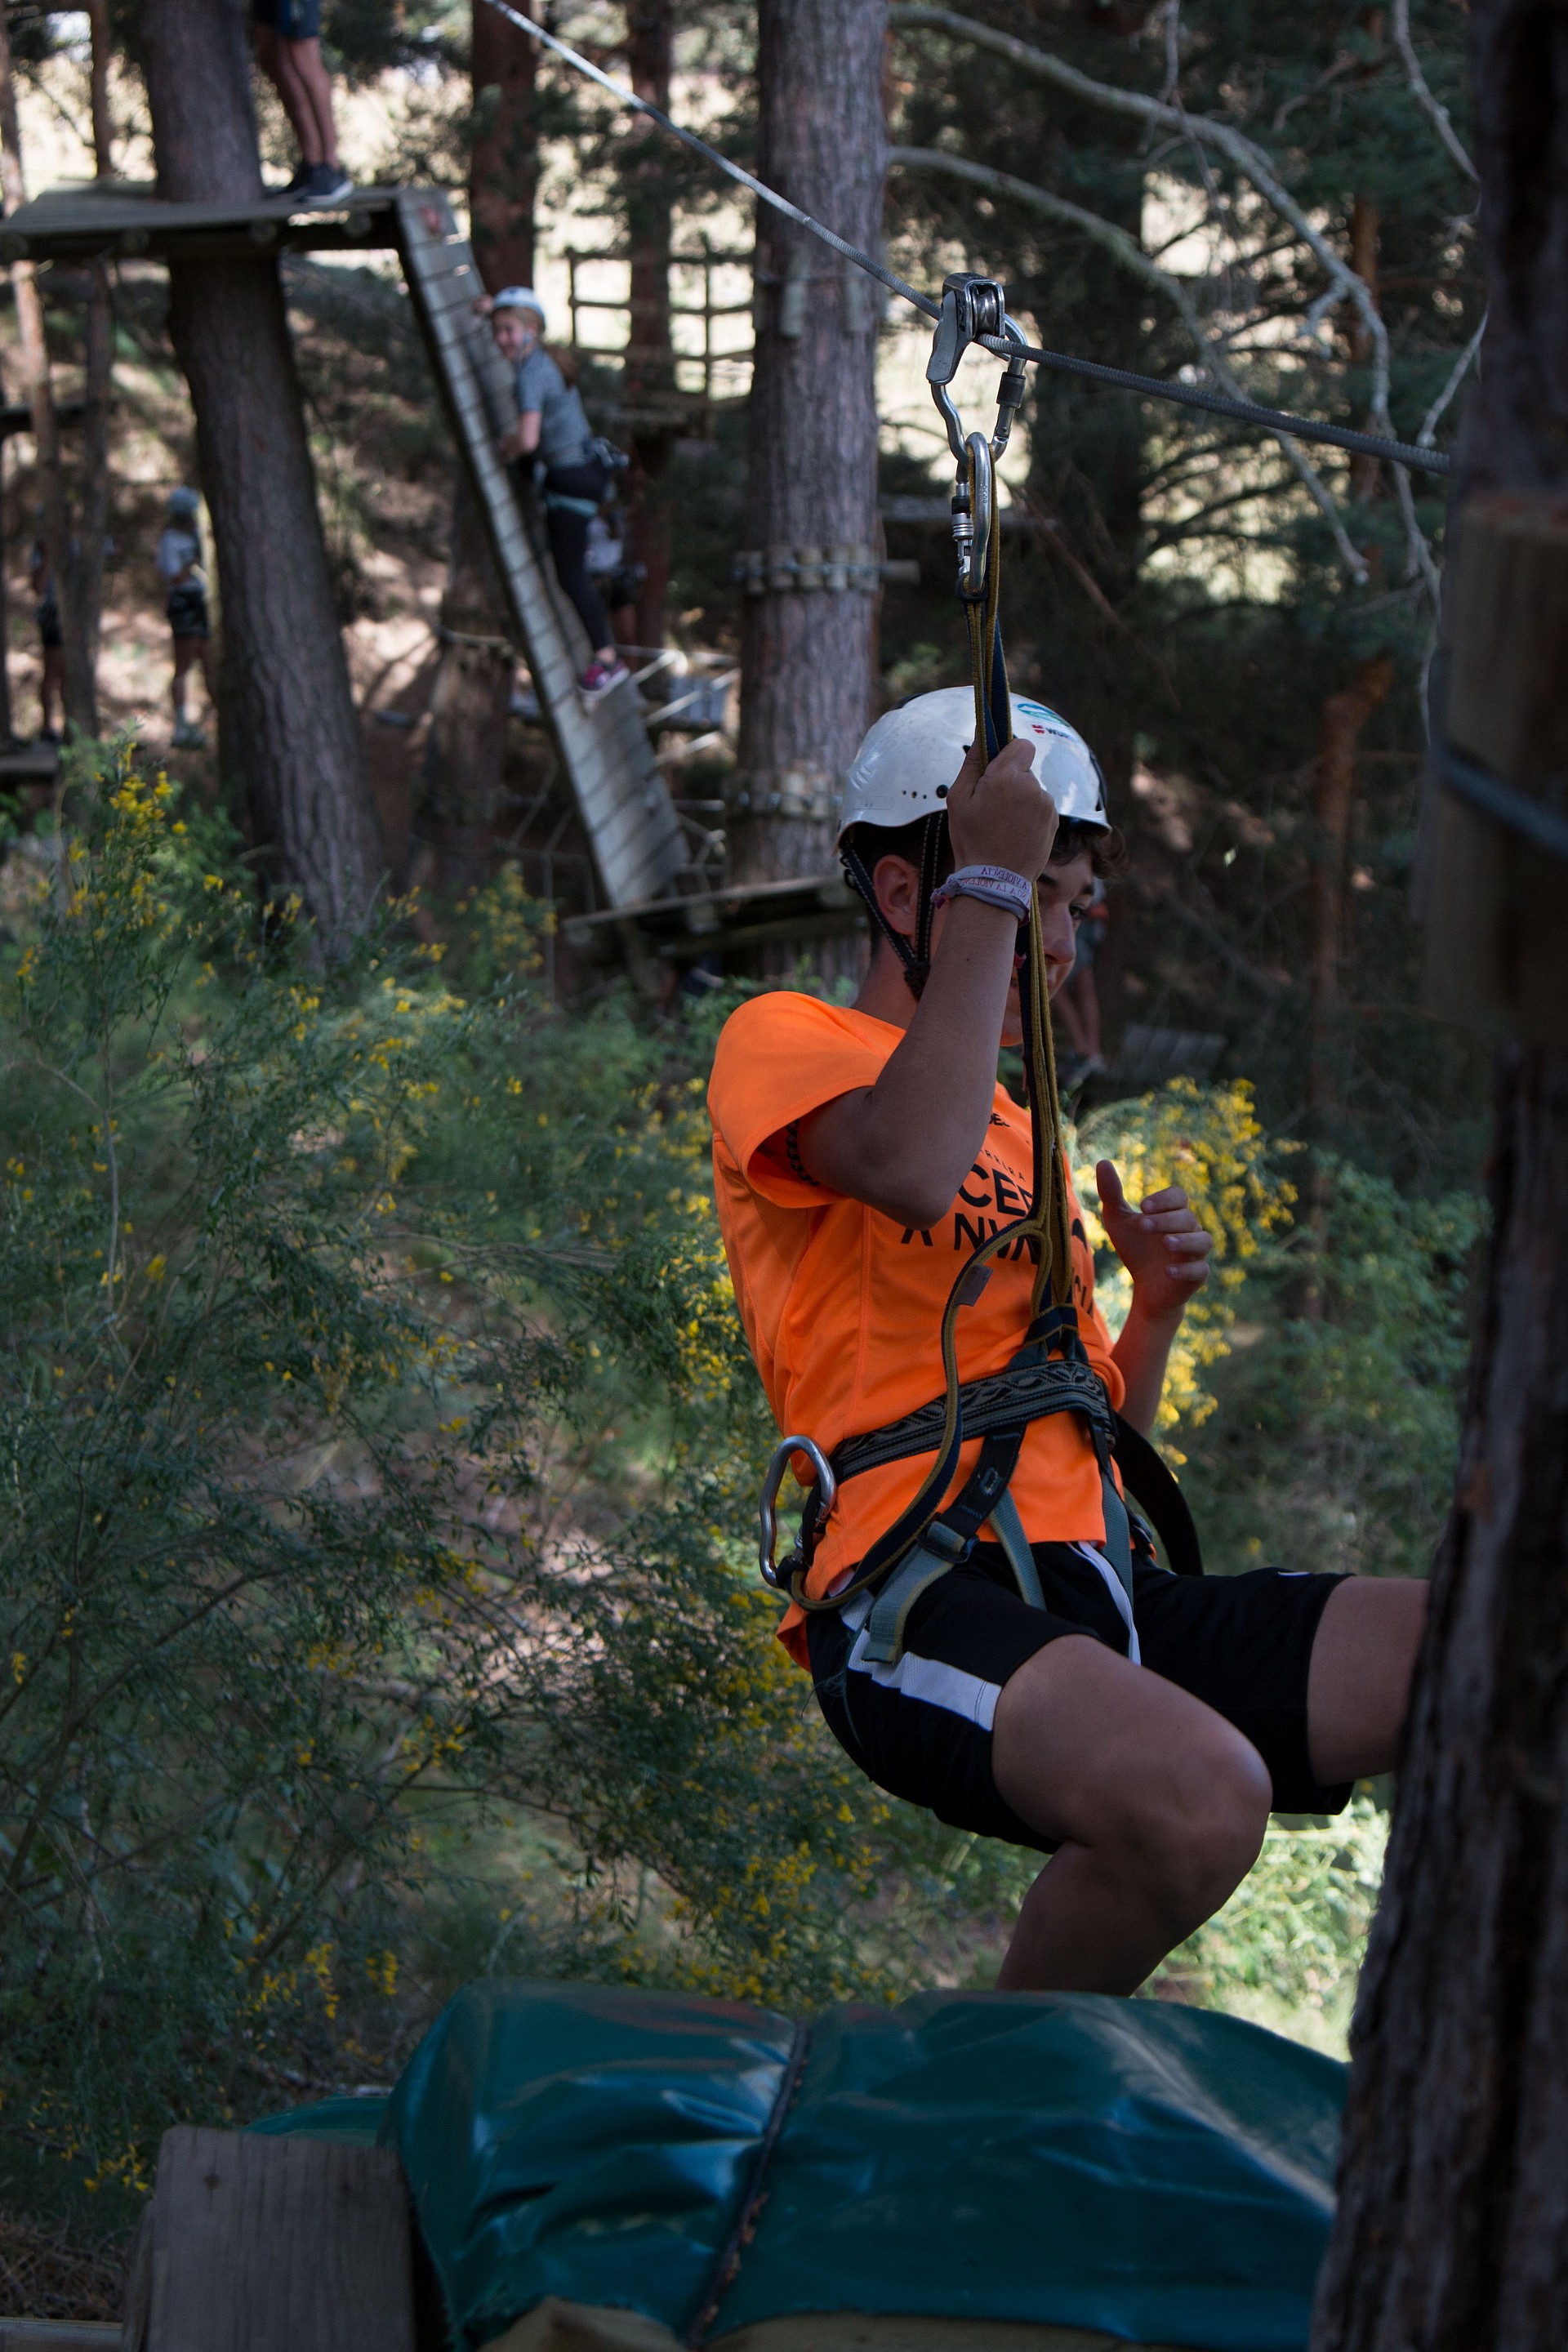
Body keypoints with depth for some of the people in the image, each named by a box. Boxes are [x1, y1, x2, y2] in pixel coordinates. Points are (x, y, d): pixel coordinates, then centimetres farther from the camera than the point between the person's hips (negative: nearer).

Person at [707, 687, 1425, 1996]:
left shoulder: (1018, 1128, 31)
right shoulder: (784, 1043, 7)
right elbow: (909, 1169, -20)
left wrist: (1158, 1307, 11)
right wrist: (992, 882, -12)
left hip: (1097, 1593, 7)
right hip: (922, 1599, -7)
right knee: (1201, 1799, -36)